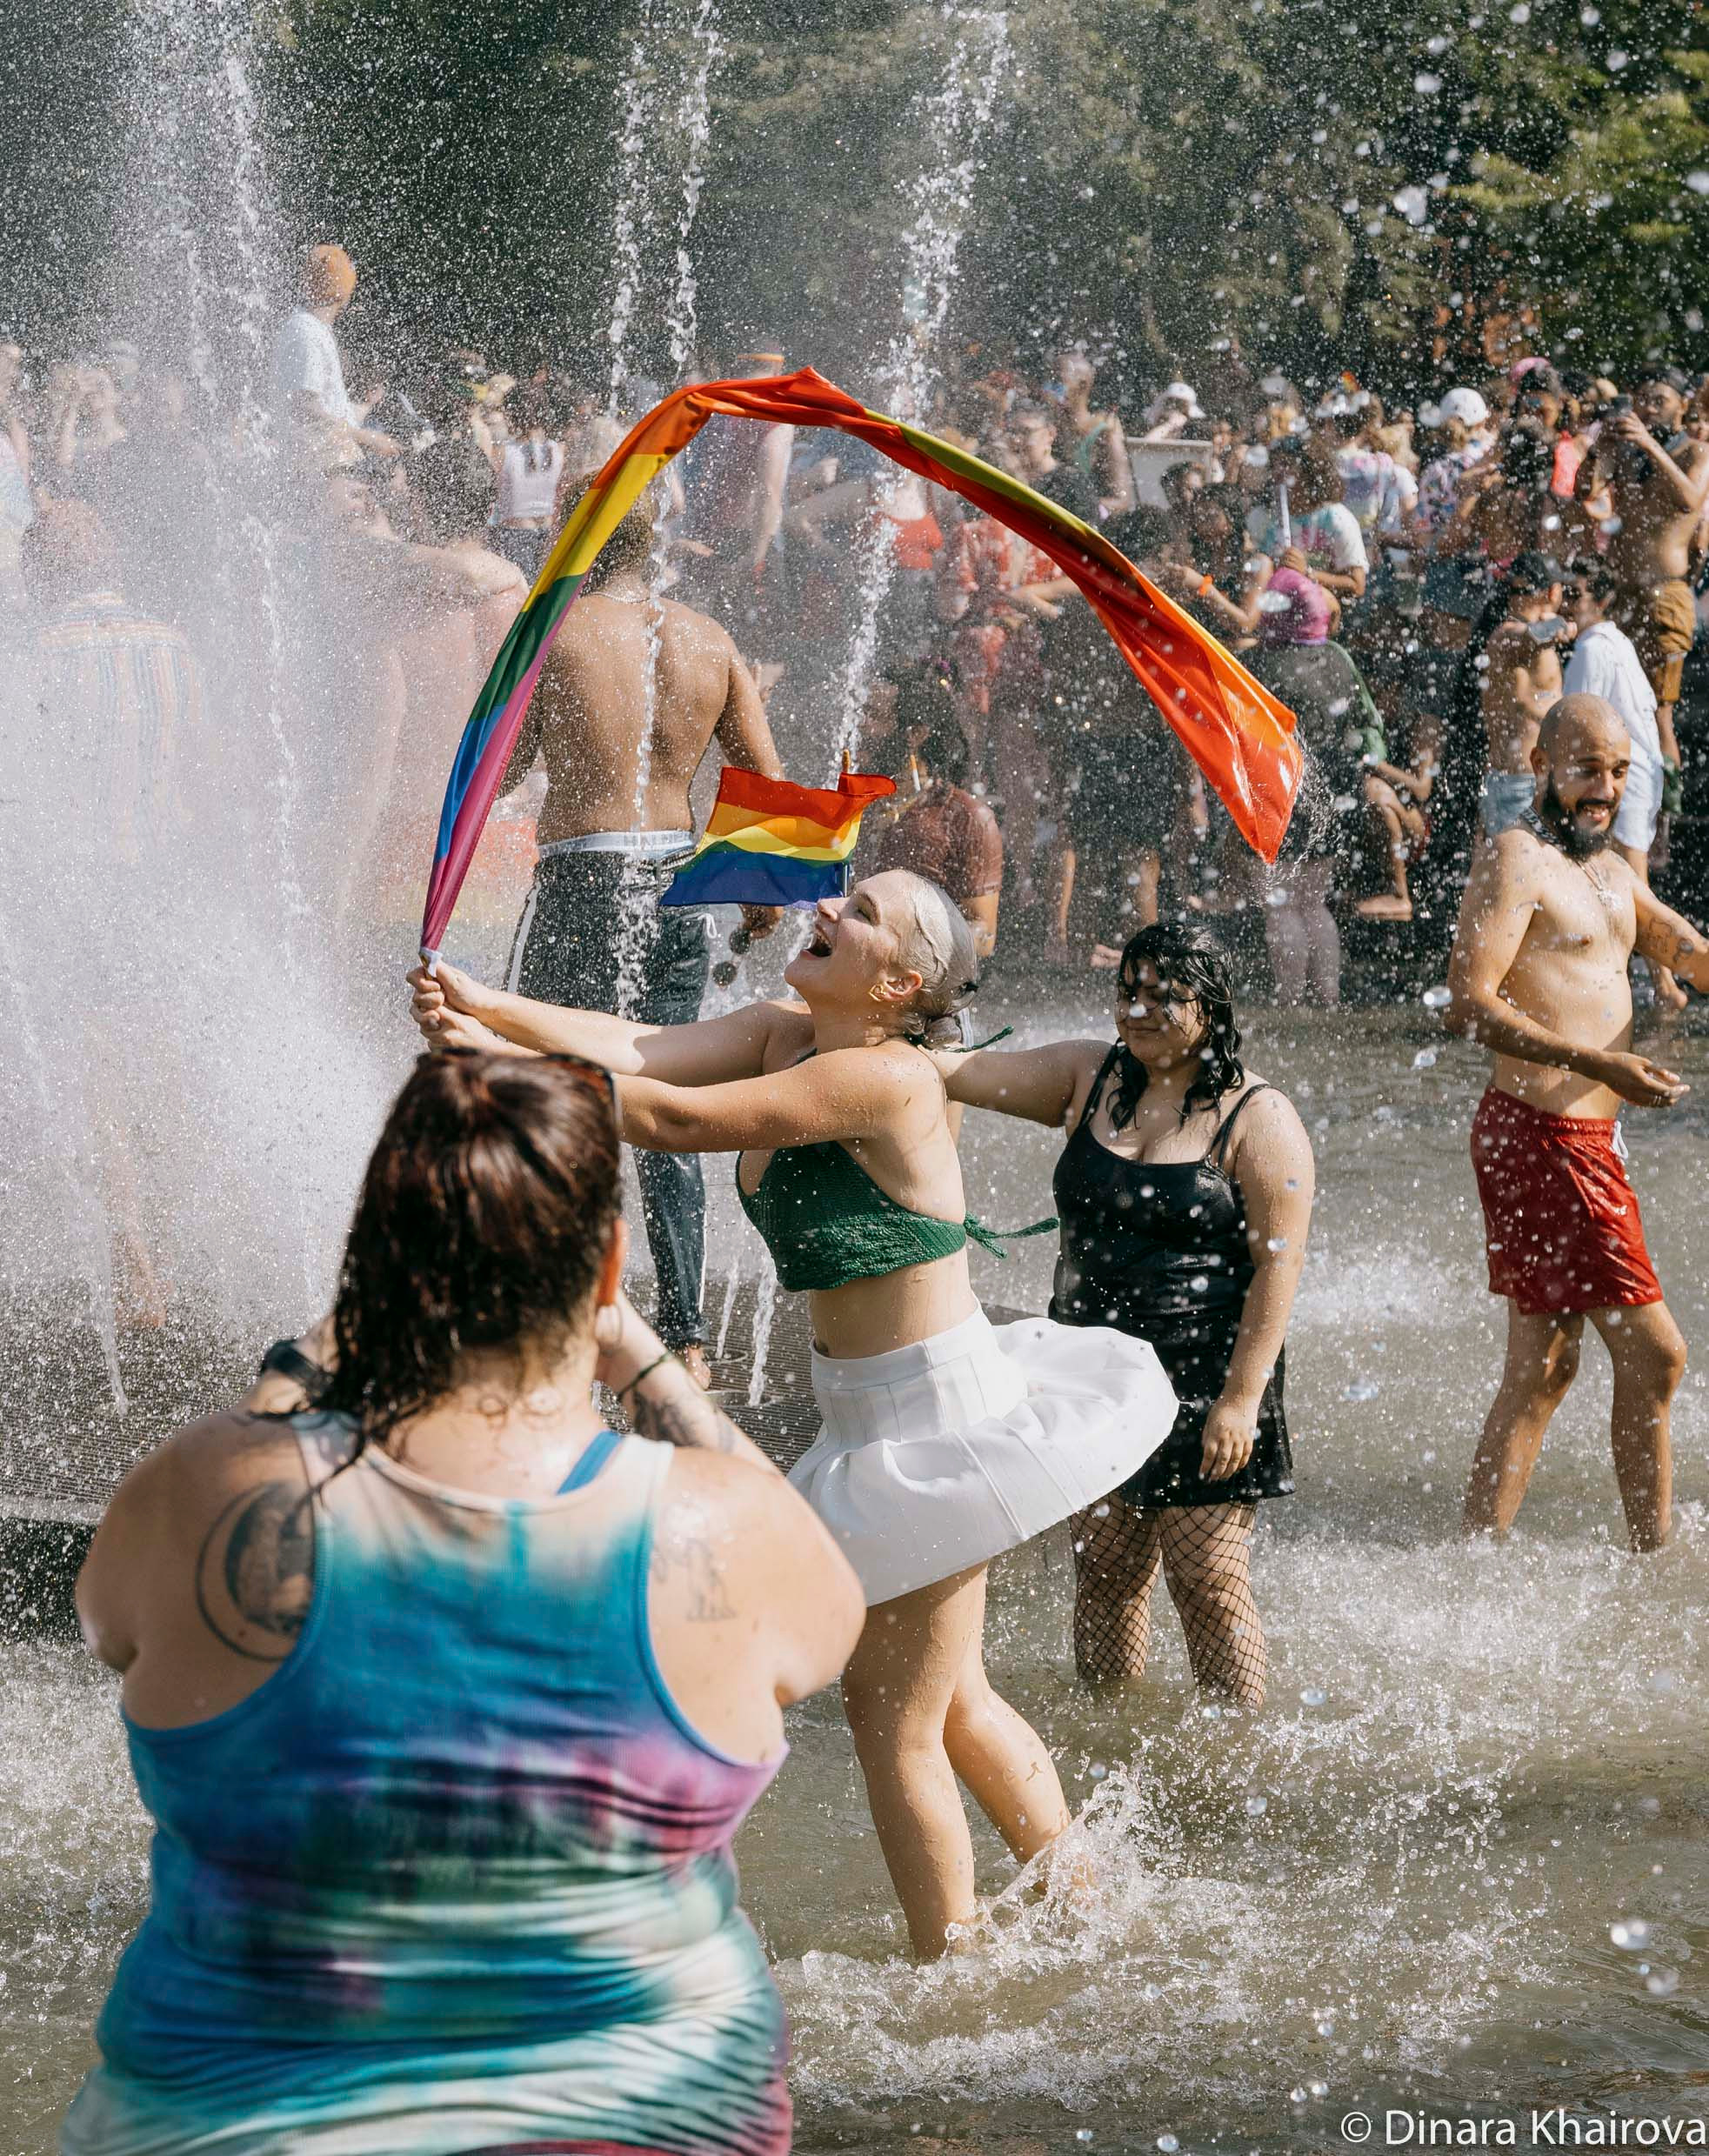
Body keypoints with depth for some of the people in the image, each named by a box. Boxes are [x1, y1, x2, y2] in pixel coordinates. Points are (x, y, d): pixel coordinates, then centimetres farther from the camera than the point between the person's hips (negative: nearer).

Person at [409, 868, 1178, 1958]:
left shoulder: (887, 1078, -23)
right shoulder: (784, 1033, 3)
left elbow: (681, 1119, -27)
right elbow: (643, 1047, -9)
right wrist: (489, 1008, -23)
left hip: (938, 1417, -10)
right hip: (875, 1409, 10)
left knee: (892, 1715, 2)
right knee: (951, 1701, 23)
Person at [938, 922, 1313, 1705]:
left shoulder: (1258, 1119, -6)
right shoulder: (1087, 1078, 8)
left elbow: (1278, 1264, -10)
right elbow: (962, 1073, -1)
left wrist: (1242, 1397, -16)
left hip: (1202, 1375, -5)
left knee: (1209, 1582, -5)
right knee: (1104, 1569, 9)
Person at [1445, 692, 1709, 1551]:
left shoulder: (1608, 869, 19)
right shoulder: (1515, 858, -11)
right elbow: (1470, 1005, -19)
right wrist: (1599, 1063, -28)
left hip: (1586, 1140, 10)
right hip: (1541, 1135, -10)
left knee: (1543, 1368, 11)